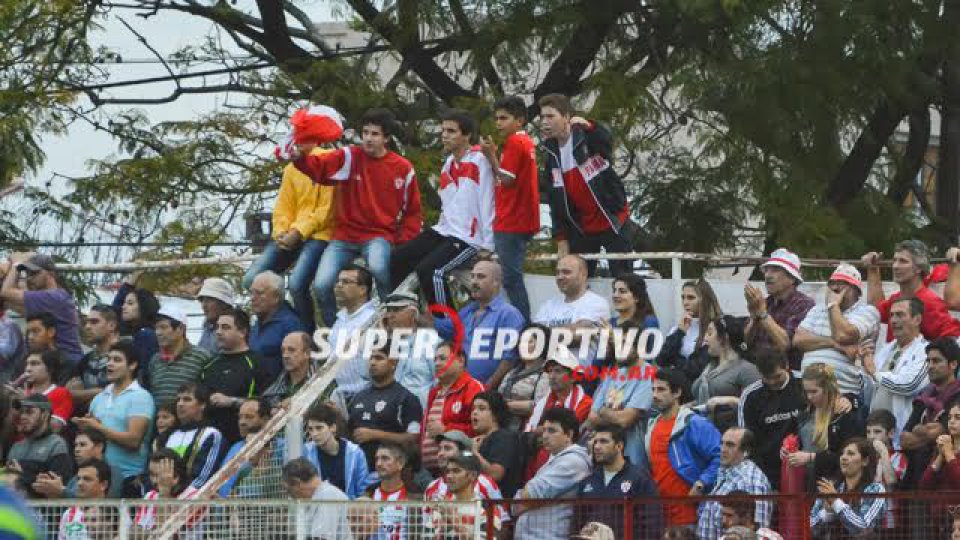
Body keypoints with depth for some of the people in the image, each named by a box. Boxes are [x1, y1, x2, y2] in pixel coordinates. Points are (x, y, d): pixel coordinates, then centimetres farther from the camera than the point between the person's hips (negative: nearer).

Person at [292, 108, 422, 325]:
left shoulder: (403, 169, 2)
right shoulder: (349, 157, 1)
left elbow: (413, 211, 10)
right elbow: (318, 167, -16)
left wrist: (403, 245, -3)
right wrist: (300, 157, -38)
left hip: (379, 235, -2)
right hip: (345, 235, 2)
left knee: (378, 267, -35)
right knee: (321, 286, -16)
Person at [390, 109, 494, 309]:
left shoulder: (479, 162, -12)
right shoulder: (449, 163, 14)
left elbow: (487, 204, -15)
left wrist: (487, 247, -17)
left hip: (468, 239, -9)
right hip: (444, 232, 9)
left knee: (428, 270, -26)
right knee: (396, 260, -1)